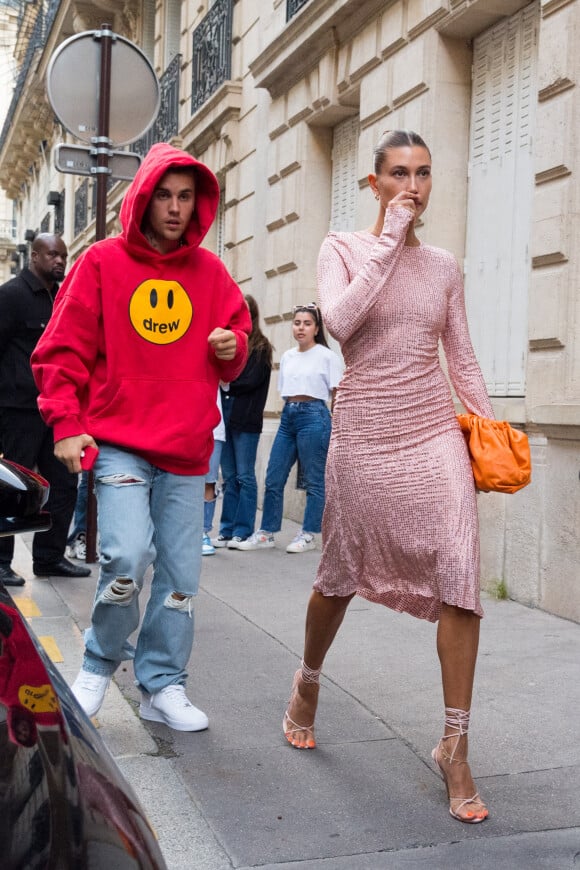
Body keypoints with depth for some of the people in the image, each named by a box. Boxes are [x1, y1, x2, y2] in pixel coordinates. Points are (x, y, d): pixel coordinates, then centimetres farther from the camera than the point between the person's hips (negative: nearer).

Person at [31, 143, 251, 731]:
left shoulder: (209, 271, 8)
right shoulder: (103, 262, 0)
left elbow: (233, 348, 18)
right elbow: (61, 351, 1)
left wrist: (232, 347, -5)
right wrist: (66, 424, -7)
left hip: (187, 452, 4)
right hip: (119, 444, -3)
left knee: (181, 573, 6)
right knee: (126, 558, -17)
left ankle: (163, 686, 22)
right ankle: (99, 665, 11)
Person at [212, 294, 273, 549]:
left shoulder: (260, 348, 1)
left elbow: (252, 381, -9)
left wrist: (227, 384, -4)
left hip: (245, 418, -5)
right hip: (224, 414, 5)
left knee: (244, 476, 0)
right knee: (229, 477, 8)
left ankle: (243, 531, 4)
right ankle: (227, 530, 13)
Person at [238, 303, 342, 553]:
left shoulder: (327, 356, -1)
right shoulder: (287, 357, 14)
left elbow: (337, 396, -2)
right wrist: (289, 412, 9)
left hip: (314, 415, -6)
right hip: (287, 416, 6)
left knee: (313, 481, 0)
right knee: (273, 479, 4)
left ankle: (308, 535, 9)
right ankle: (266, 533, 11)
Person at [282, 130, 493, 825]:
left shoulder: (443, 267, 11)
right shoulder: (343, 247, 2)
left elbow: (462, 358, 15)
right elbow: (340, 321, -18)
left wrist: (490, 430, 6)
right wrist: (390, 238, -14)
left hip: (434, 429, 2)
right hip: (363, 432, -2)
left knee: (460, 569, -12)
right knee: (342, 573, 11)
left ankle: (455, 746, -3)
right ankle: (307, 683, 41)